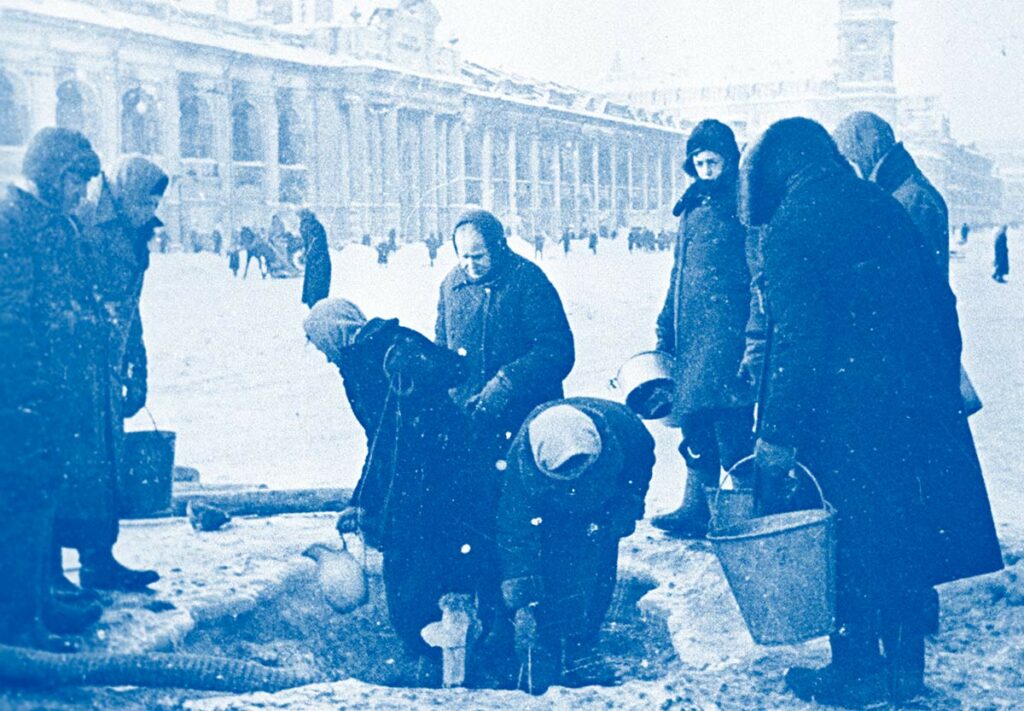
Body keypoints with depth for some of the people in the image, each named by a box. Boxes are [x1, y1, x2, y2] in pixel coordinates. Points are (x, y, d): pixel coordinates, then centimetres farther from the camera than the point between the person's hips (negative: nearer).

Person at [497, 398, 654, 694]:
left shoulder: (619, 424, -37)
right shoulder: (522, 459, -40)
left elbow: (644, 457, -11)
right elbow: (515, 532, -32)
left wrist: (627, 509, -15)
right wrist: (520, 595, -34)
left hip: (603, 504, 2)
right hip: (550, 512, -2)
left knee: (596, 578, -8)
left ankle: (574, 658, 4)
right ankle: (537, 668, -3)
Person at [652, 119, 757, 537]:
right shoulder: (692, 208, 20)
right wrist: (666, 328, 21)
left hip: (729, 327, -7)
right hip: (691, 330, 7)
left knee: (727, 418, -11)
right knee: (694, 420, 7)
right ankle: (696, 508, 14)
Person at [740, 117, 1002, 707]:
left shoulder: (791, 227, -10)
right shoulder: (883, 207, 12)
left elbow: (796, 338, -17)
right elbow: (938, 310, 14)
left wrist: (778, 435, -15)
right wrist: (941, 385, 20)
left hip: (847, 409, -7)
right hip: (918, 403, 7)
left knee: (849, 537, 5)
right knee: (903, 529, 15)